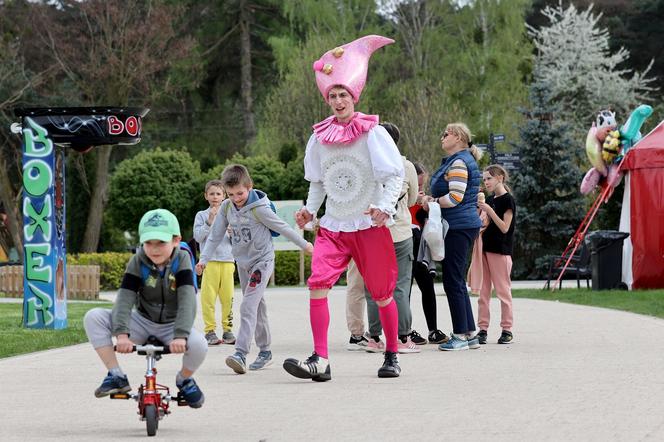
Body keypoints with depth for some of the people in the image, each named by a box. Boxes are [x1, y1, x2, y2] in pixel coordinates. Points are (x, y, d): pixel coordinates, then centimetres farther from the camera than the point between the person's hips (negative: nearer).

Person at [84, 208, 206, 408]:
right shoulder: (138, 262, -12)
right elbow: (125, 299, -23)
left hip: (172, 325, -2)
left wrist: (180, 335, -43)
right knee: (93, 318, -21)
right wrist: (121, 333, -40)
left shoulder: (181, 260, -16)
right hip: (142, 322, 2)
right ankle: (116, 376, -14)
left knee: (198, 344, -36)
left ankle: (185, 380, -1)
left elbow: (187, 301, -28)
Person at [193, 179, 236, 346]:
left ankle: (228, 329, 8)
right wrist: (209, 222, -13)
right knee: (208, 297, -7)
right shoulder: (201, 216, 7)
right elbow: (198, 237, -3)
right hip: (210, 261, -2)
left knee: (228, 297, 0)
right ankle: (210, 330, -2)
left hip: (228, 261, 2)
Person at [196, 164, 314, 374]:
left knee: (248, 306, -18)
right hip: (243, 262, 6)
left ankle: (241, 353, -27)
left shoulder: (259, 209, -18)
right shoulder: (226, 208, -2)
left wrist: (304, 244, 3)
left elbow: (282, 227, -8)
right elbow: (216, 235, 3)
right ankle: (265, 351, 22)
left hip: (262, 260, -6)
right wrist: (204, 259, -5)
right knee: (258, 306, 14)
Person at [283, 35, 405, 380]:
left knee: (382, 293, 6)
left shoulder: (373, 133, -6)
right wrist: (309, 209, 2)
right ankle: (320, 360, -18)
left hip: (370, 225, -3)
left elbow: (395, 175, -5)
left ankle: (391, 356, 24)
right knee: (317, 284, -16)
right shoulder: (320, 137, 5)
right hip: (333, 225, 3)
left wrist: (385, 207, -20)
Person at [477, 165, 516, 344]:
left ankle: (507, 329, 3)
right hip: (485, 247, 7)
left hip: (500, 250, -7)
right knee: (483, 290, 5)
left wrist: (489, 211, -20)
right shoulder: (489, 200, 14)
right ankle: (482, 328, 8)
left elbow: (504, 227, -14)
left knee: (503, 290, -3)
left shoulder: (507, 200, -8)